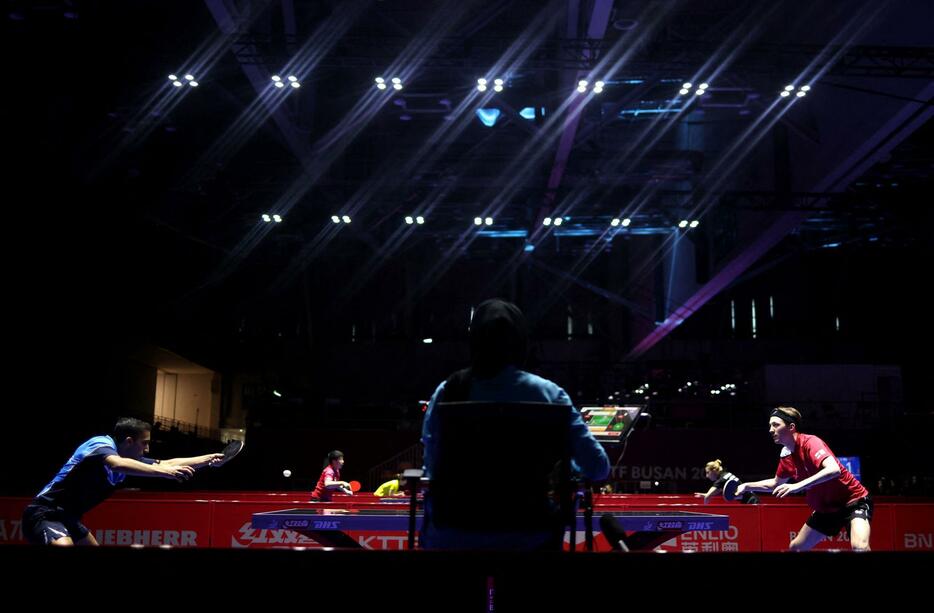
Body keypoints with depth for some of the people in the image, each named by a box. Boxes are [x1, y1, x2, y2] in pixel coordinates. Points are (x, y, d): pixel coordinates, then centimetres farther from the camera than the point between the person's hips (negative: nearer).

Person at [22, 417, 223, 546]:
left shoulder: (128, 459, 6)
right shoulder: (101, 443, -19)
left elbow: (167, 463, 15)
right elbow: (117, 465, -42)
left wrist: (207, 458, 13)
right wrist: (165, 471, -49)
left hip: (67, 517, 10)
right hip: (44, 512, -10)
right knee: (65, 545, -34)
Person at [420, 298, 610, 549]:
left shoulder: (447, 392, -7)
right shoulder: (548, 393, -8)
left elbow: (433, 469, -1)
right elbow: (598, 468, -8)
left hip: (454, 535, 0)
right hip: (526, 536, 0)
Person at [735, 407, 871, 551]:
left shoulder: (810, 442, -23)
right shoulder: (786, 455, 2)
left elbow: (834, 470, -41)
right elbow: (776, 483, 21)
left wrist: (799, 485, -45)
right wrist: (746, 486, 13)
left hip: (854, 500, -8)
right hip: (825, 508, 9)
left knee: (859, 547, -34)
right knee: (795, 547, 14)